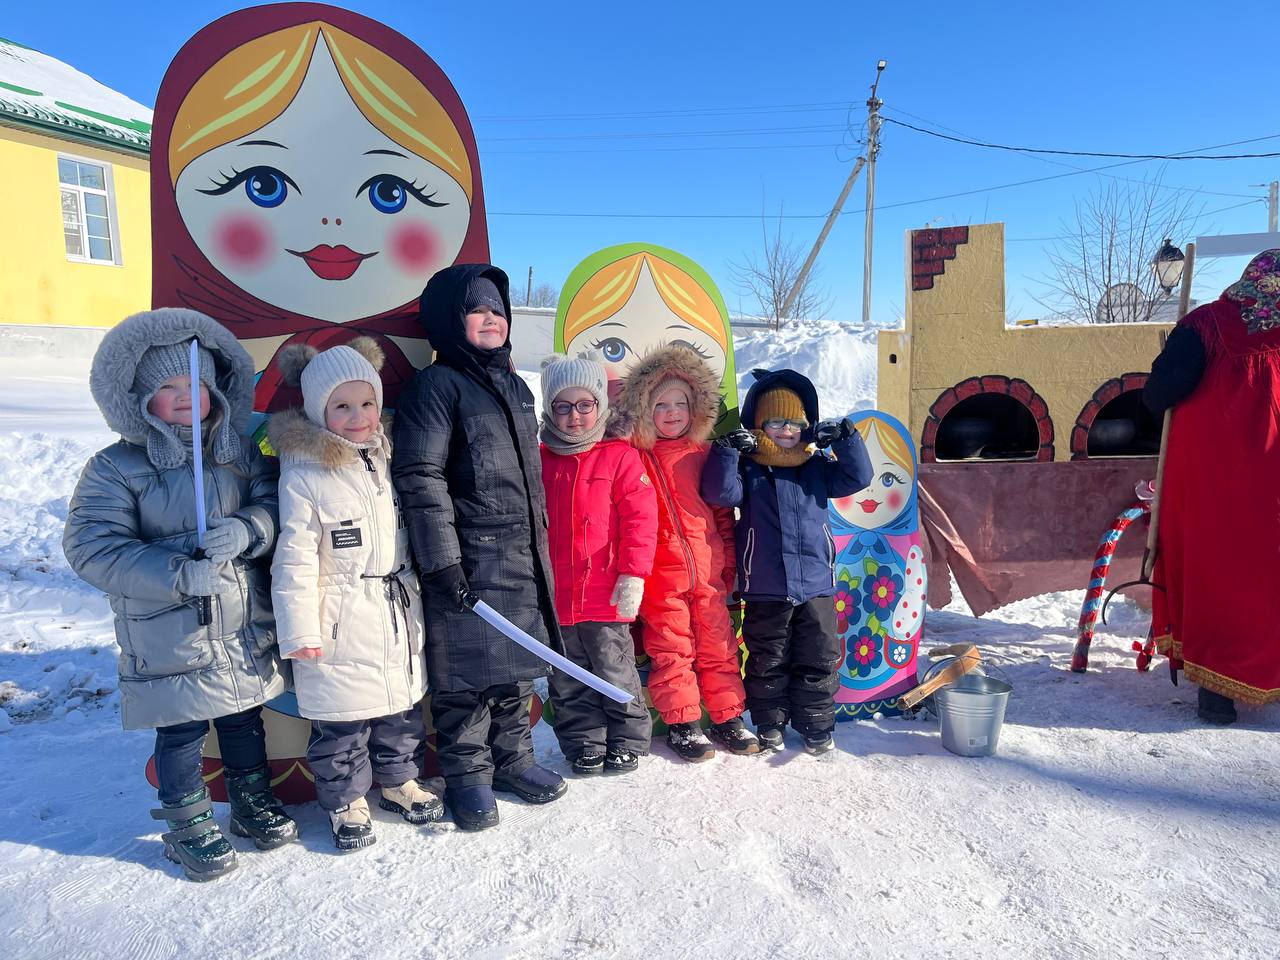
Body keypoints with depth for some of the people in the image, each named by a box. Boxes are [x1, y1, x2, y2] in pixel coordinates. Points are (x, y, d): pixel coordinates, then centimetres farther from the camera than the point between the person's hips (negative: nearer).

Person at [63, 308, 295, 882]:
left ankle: (253, 802, 41)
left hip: (247, 630, 4)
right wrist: (177, 575, -25)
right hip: (169, 638, -3)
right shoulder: (116, 468, -8)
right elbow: (92, 546, -15)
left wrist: (247, 531, -23)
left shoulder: (241, 454, 4)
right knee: (181, 733, 9)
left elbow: (274, 504, 1)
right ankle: (189, 827, 32)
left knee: (245, 720, 19)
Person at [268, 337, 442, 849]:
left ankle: (400, 781, 39)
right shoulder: (303, 476, -14)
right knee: (342, 722, 7)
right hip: (340, 625, -6)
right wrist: (301, 631, -14)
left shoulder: (389, 461, 5)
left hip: (399, 616, 6)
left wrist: (418, 601, 19)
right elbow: (294, 559, -14)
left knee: (403, 707, 19)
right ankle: (345, 800, 28)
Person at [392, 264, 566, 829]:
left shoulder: (515, 388, 16)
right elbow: (420, 477, -14)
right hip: (469, 560, -7)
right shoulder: (436, 386, -8)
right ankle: (467, 776, 21)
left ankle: (512, 760, 33)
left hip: (524, 556, 7)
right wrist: (441, 560, -18)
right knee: (467, 674, 3)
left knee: (517, 665, 16)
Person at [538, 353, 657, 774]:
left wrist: (633, 575, -14)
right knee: (568, 680, 13)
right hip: (555, 596, 4)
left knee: (615, 672, 8)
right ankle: (584, 744, 28)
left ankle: (627, 740, 25)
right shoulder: (540, 460, 6)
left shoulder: (620, 456, -4)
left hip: (606, 595, -3)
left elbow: (640, 519, -8)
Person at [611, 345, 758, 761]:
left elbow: (723, 513, 12)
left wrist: (729, 564, 10)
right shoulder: (635, 457, -1)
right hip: (660, 576, -3)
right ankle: (683, 723, 18)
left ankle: (728, 718, 23)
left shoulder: (704, 454, 8)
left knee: (719, 646, 10)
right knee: (671, 651, 5)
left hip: (708, 572, 3)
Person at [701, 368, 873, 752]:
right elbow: (720, 492, -16)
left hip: (816, 584, 3)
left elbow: (858, 477, 3)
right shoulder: (747, 468, -1)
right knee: (768, 661, 10)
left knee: (820, 658, 10)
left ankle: (816, 724, 25)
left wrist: (845, 439, -8)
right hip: (765, 590, -3)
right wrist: (727, 449, -26)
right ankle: (770, 723, 27)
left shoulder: (817, 466, 10)